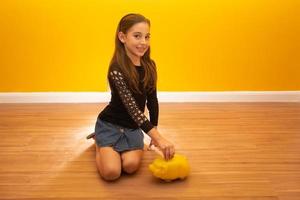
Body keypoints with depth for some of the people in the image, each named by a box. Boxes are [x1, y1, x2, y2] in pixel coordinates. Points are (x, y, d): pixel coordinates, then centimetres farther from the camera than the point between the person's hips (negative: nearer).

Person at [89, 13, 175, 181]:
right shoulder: (117, 69, -25)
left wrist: (155, 132, 1)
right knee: (111, 172, -21)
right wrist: (158, 138, -39)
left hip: (133, 127, 4)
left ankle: (116, 148, 16)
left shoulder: (150, 66, -4)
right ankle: (100, 144, 13)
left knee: (131, 166, -20)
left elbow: (152, 100, 5)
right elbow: (131, 106, -32)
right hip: (110, 125, -4)